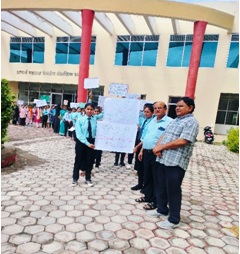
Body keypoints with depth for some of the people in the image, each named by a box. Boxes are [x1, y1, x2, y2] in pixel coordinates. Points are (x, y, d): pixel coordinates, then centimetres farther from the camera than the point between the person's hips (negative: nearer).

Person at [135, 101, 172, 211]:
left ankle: (155, 201, 16)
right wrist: (142, 150, 17)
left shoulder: (169, 122, -11)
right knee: (147, 176, 17)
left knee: (156, 178, 4)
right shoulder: (152, 121, 16)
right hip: (146, 152, 8)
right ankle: (147, 196, 33)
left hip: (157, 154, -8)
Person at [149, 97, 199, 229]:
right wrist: (158, 146, -5)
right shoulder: (174, 121, 19)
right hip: (162, 159, 9)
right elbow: (164, 135, 16)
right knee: (160, 187, 17)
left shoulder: (191, 122, -10)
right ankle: (162, 209, 36)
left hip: (176, 162, -8)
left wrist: (162, 147, -14)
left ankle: (173, 220, 17)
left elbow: (182, 141, -21)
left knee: (173, 190, 2)